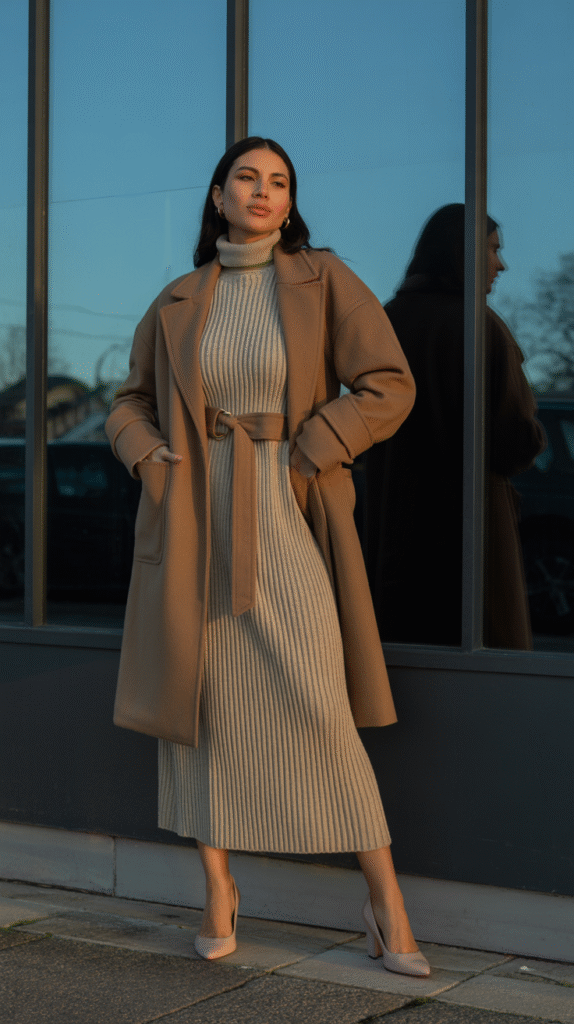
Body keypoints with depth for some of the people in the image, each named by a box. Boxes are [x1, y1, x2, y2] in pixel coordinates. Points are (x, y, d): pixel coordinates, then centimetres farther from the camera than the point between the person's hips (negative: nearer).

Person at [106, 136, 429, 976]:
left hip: (286, 520, -3)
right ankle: (219, 891, 18)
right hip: (193, 522, 3)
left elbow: (388, 385, -5)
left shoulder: (323, 279, 1)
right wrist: (154, 463, -3)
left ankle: (387, 902, 2)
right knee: (199, 699, 4)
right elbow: (129, 404, 17)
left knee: (318, 705, -9)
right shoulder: (178, 302, 9)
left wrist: (305, 458, -11)